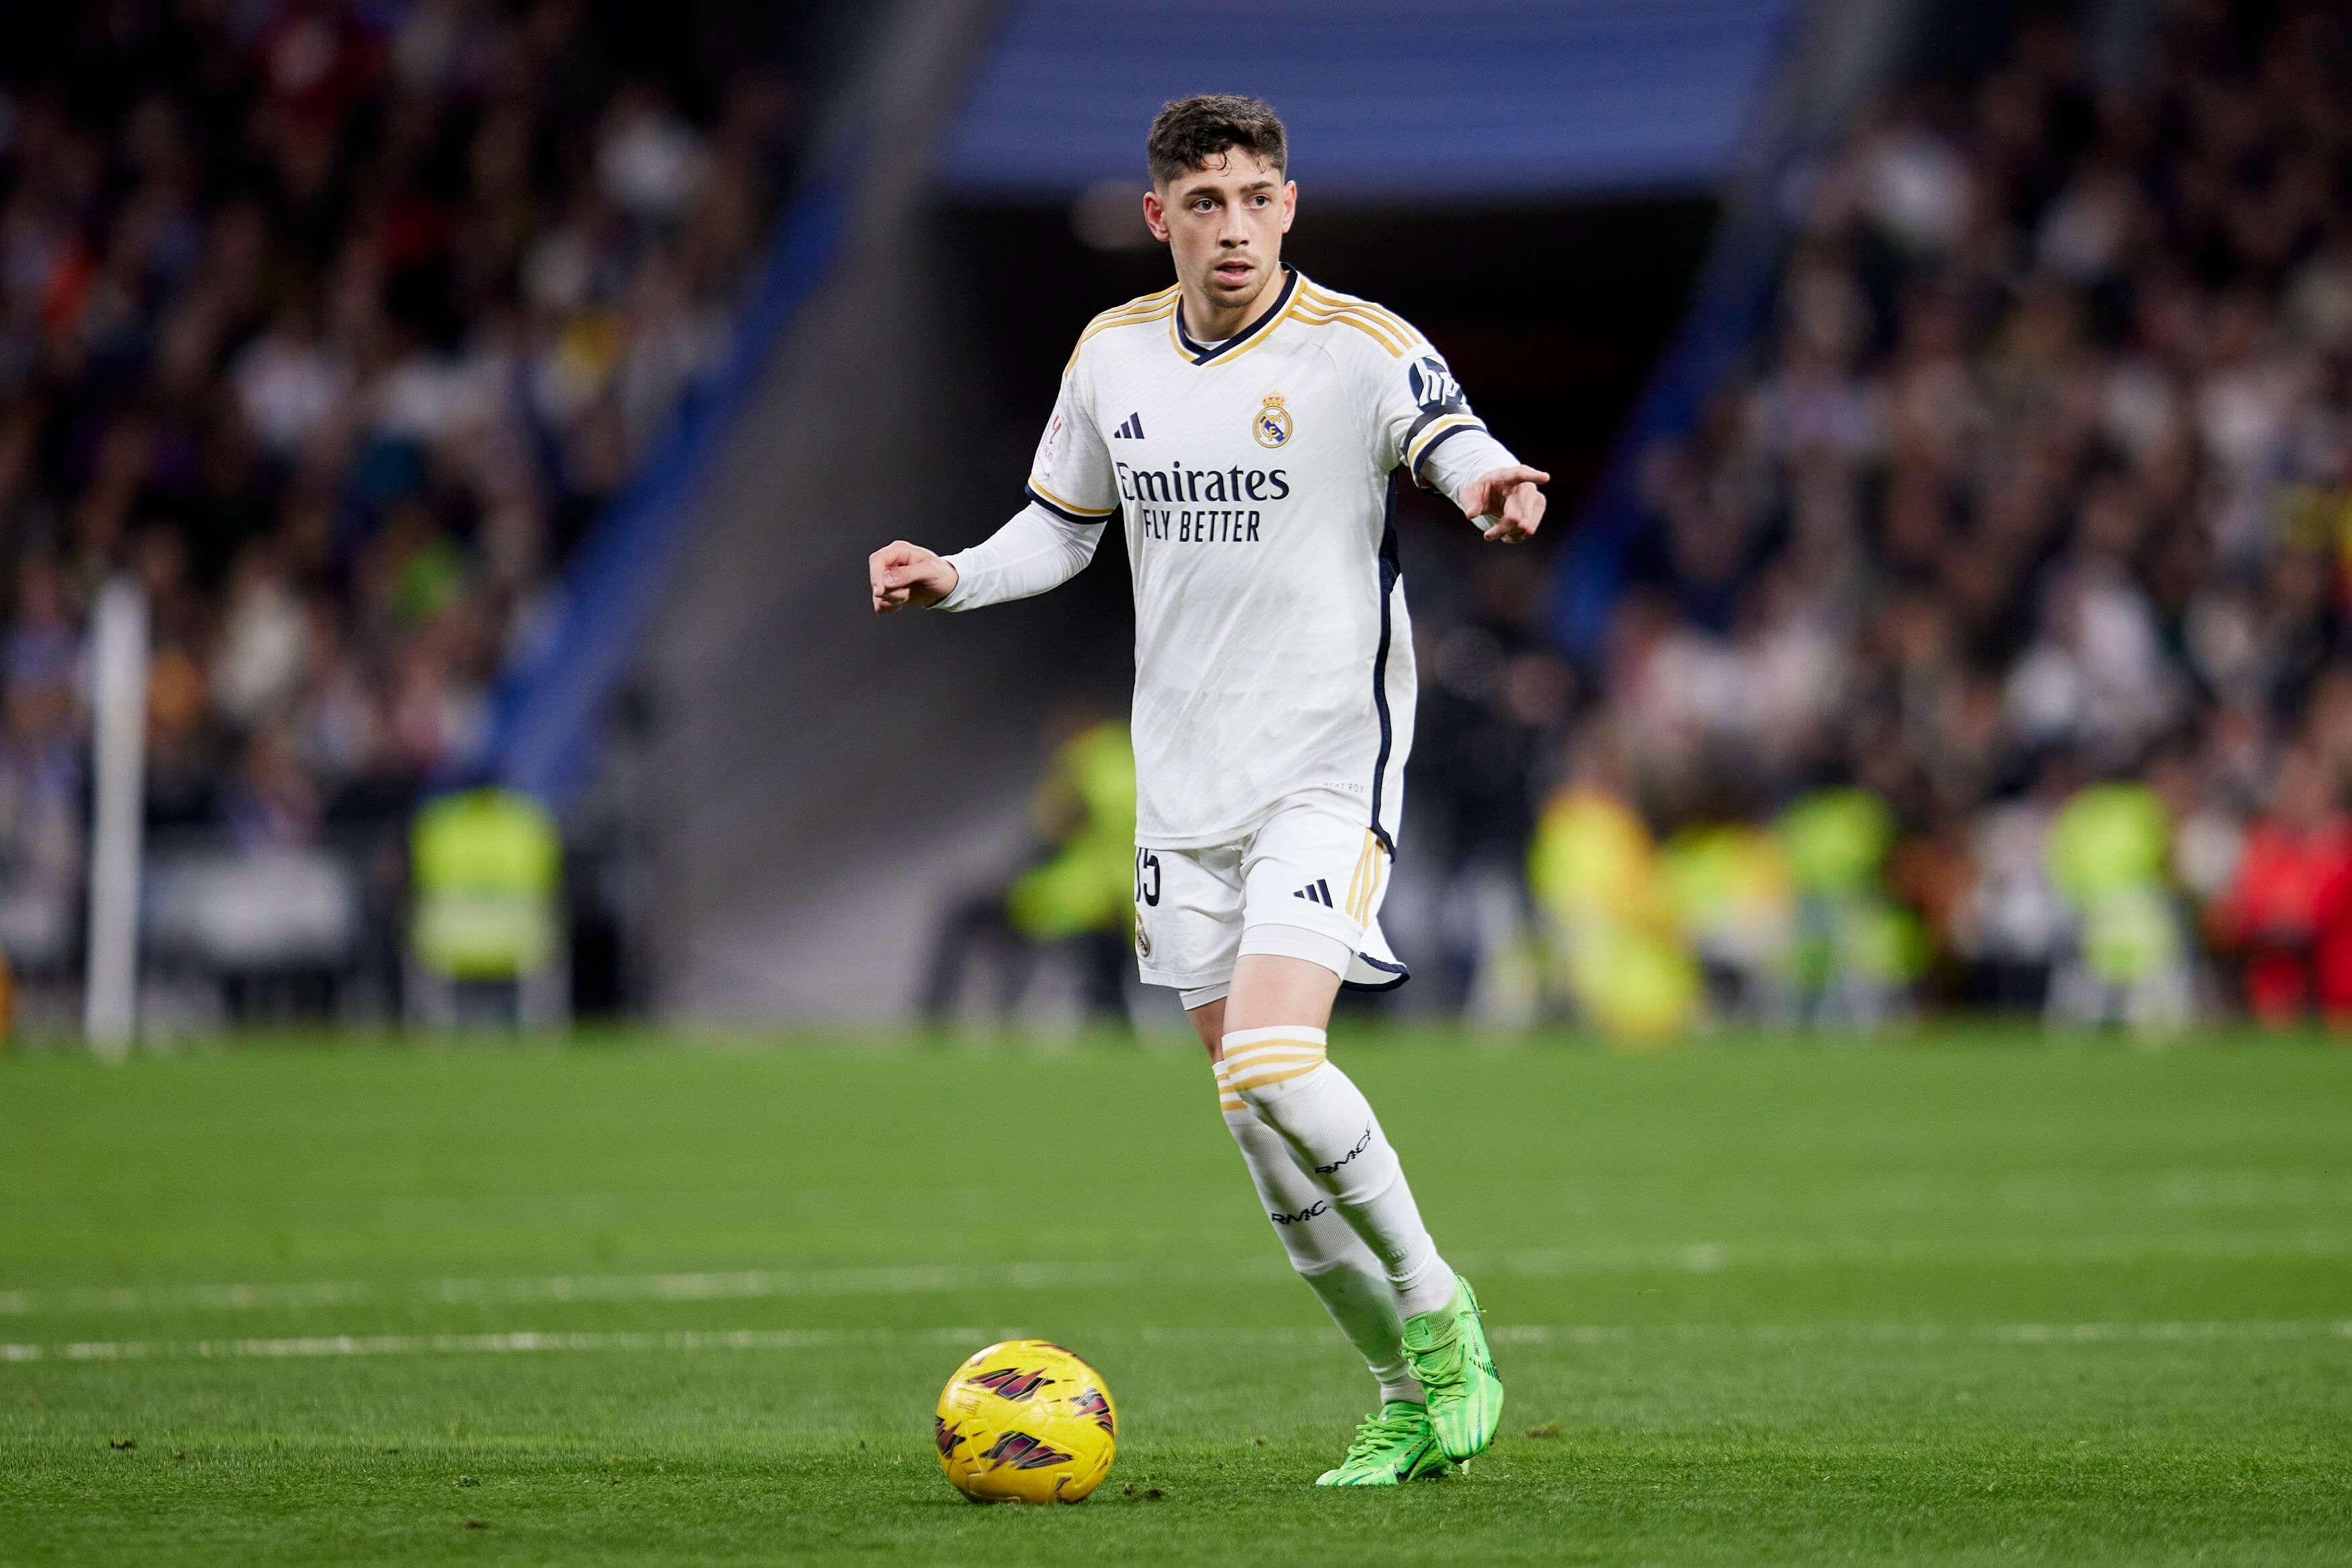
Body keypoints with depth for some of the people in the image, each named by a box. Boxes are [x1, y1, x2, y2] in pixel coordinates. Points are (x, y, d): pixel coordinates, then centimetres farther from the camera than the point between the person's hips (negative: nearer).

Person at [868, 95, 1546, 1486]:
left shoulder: (1358, 346, -10)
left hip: (1331, 762, -6)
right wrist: (957, 577, 1)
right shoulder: (1114, 353, 6)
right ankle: (1416, 1396, 19)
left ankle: (1436, 1308, -1)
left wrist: (1492, 488, -50)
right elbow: (1065, 524, 19)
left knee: (1272, 1063, -23)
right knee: (1260, 1120, 5)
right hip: (1184, 783, 6)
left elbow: (1458, 444, -27)